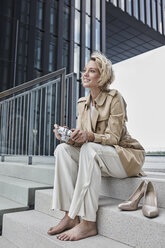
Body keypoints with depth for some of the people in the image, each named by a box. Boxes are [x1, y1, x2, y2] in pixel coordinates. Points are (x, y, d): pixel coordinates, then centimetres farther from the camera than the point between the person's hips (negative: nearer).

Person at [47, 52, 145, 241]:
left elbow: (113, 137, -16)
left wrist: (89, 136, -34)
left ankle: (88, 223, -29)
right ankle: (70, 216, -19)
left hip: (126, 156, -6)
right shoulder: (82, 103, 8)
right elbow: (80, 137, 3)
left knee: (89, 149, -35)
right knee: (63, 149, -18)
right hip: (96, 158, 6)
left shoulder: (114, 98, -11)